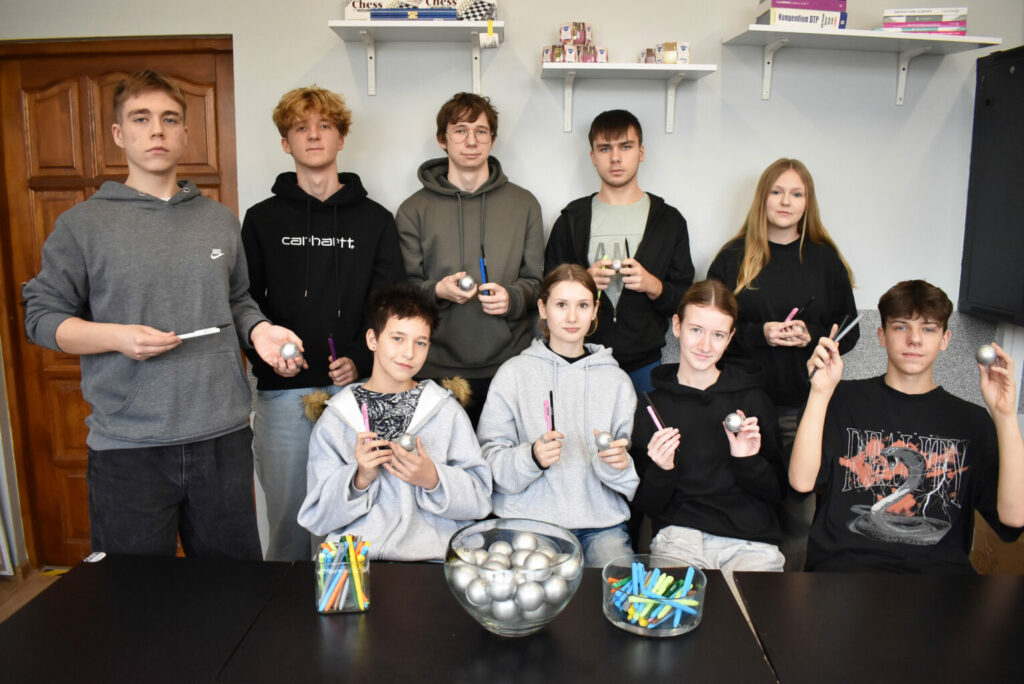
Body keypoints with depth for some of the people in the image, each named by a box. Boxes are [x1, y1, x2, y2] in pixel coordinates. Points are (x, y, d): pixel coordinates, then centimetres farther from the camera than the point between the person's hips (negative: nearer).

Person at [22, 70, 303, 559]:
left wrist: (258, 330, -2)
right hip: (127, 445, -2)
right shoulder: (83, 224, 1)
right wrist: (117, 336, -16)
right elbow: (42, 316, 1)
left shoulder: (220, 220, 12)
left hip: (223, 437, 3)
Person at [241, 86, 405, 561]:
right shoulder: (263, 218, 10)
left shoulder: (375, 219, 9)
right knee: (287, 511, 7)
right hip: (282, 392, 0)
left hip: (354, 388, 0)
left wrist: (359, 360, -10)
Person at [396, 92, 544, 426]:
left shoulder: (523, 204, 10)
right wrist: (437, 290, -15)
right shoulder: (414, 209, 7)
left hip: (509, 364, 1)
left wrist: (511, 298, -12)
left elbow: (536, 282, 10)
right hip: (439, 367, 0)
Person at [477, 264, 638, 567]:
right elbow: (490, 459, -1)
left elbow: (634, 474, 12)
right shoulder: (513, 373, 5)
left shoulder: (616, 380, 12)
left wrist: (618, 464, -11)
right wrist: (531, 457, -20)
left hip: (601, 520, 2)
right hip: (528, 516, -1)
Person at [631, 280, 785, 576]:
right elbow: (644, 505, 7)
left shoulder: (753, 397, 8)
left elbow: (777, 492, 10)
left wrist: (748, 461, -10)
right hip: (678, 536, 0)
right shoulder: (652, 405, 6)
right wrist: (661, 471, -13)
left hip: (751, 542, 1)